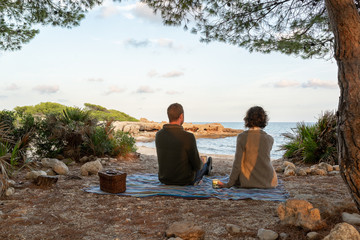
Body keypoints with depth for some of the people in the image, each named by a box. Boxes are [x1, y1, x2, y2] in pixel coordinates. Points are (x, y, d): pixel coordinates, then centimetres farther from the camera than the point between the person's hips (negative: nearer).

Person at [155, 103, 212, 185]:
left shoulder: (158, 135, -10)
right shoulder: (188, 137, -27)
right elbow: (197, 166, -18)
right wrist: (202, 163, 7)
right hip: (184, 181, -5)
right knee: (202, 165, 29)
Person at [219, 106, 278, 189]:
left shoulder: (242, 137, -11)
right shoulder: (269, 139, -4)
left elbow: (238, 163, -12)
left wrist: (229, 184, -3)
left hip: (248, 182, -2)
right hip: (268, 183, 2)